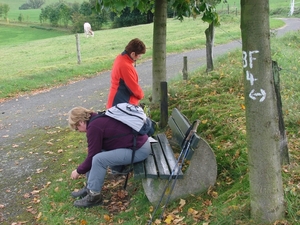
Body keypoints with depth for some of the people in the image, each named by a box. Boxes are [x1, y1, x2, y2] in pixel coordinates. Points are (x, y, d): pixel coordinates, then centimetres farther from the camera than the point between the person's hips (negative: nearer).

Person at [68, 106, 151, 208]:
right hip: (137, 141, 11)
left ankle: (94, 196, -2)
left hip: (139, 149, -11)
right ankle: (90, 187, 17)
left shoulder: (94, 127, -18)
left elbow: (92, 156, -11)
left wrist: (78, 171, 5)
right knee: (96, 154, 9)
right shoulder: (99, 119, 11)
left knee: (99, 159, -20)